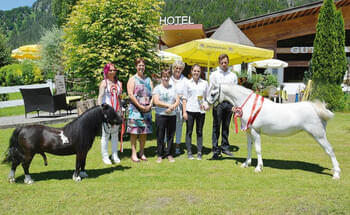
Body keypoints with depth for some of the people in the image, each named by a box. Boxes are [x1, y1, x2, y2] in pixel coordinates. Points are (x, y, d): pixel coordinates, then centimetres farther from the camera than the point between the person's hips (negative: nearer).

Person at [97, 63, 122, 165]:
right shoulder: (104, 83, 0)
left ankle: (115, 155, 17)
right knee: (106, 134, 0)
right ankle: (105, 156, 8)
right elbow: (100, 97, -6)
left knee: (115, 134, 9)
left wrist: (121, 111, 12)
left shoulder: (118, 83, 14)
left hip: (116, 112, 5)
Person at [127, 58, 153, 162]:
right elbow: (130, 95, -9)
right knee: (134, 132, -3)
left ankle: (142, 153, 18)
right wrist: (140, 106, -14)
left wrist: (150, 105, -6)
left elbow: (152, 94, 10)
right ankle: (134, 154, 4)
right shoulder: (132, 79, 0)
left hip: (147, 109, 5)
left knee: (144, 132, 8)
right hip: (135, 109, -4)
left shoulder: (148, 79, 15)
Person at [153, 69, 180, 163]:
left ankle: (169, 154, 17)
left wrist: (172, 107, -13)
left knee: (170, 136, 6)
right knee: (160, 136, 2)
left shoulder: (173, 88, 11)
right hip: (160, 115, -3)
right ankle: (160, 155, 11)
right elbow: (156, 102, -9)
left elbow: (178, 101, 5)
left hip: (172, 115, 3)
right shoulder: (157, 88, 2)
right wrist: (168, 105, -12)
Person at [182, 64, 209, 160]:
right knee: (189, 132, 4)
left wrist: (207, 105, -7)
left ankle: (199, 152, 12)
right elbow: (184, 98, 4)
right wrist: (184, 111, -3)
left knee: (199, 132, 6)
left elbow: (207, 97, 13)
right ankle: (189, 152, 12)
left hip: (201, 110, 1)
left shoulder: (204, 83, 9)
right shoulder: (188, 83, 5)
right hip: (190, 110, -1)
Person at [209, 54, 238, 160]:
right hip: (218, 103, -3)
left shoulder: (233, 75, 11)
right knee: (216, 127, -1)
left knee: (226, 127, 10)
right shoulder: (214, 74, 4)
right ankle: (215, 150, 2)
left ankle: (225, 147, 20)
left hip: (229, 103, 3)